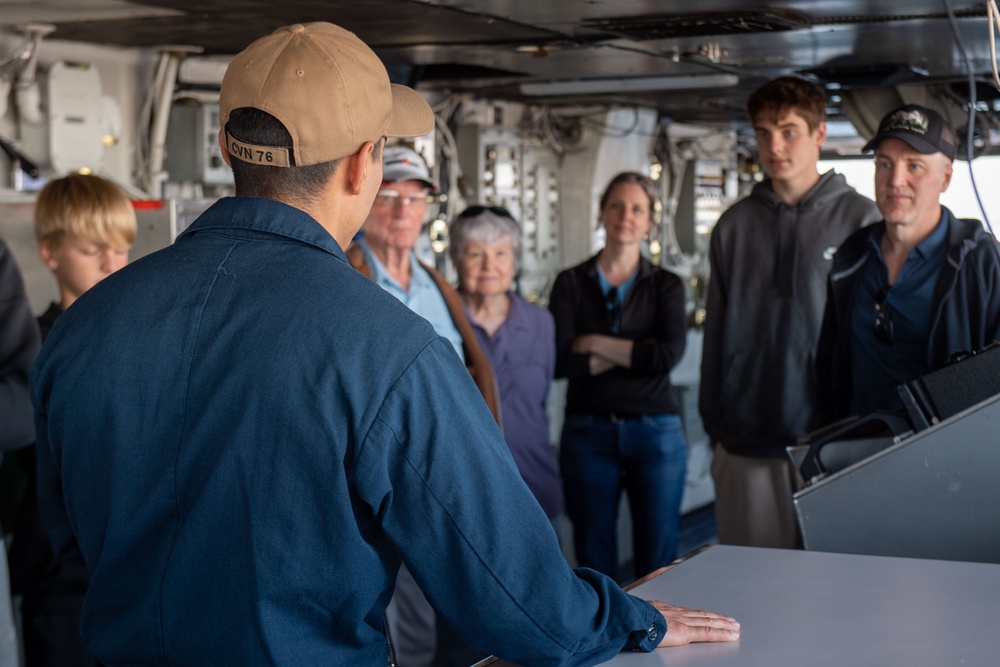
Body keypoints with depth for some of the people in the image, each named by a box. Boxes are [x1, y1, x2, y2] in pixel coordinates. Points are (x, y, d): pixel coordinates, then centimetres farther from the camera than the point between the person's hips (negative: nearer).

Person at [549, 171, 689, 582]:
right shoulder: (571, 283, 5)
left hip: (656, 430, 0)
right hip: (588, 432, 0)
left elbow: (669, 355, -11)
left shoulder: (666, 286, 7)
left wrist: (594, 343, -8)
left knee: (658, 560, 2)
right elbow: (560, 362, -9)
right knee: (593, 561, 4)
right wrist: (636, 353, -11)